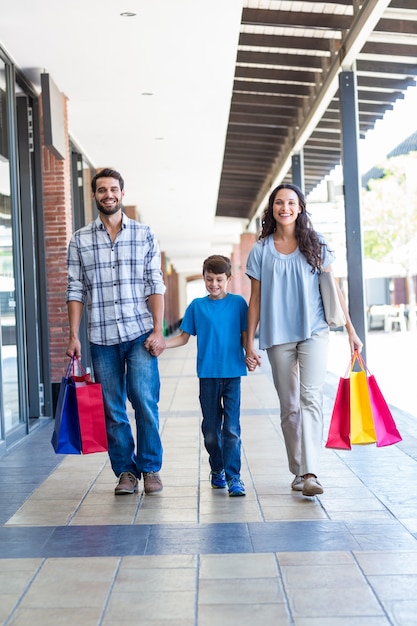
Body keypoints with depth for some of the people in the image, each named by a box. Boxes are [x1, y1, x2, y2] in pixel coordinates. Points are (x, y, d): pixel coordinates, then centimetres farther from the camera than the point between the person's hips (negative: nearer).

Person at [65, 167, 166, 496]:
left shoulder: (145, 235, 7)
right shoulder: (80, 240, 8)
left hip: (140, 334, -1)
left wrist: (158, 330, -6)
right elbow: (75, 290, 7)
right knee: (112, 409, 5)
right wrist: (73, 336, 0)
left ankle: (150, 468, 8)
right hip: (101, 337, 1)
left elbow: (156, 285, 3)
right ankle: (125, 470, 17)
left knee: (145, 400, -7)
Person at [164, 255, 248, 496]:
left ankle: (233, 476, 0)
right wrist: (161, 343, -6)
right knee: (210, 428, 9)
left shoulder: (238, 303, 3)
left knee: (232, 428, -6)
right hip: (208, 374, 2)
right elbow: (184, 337, 9)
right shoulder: (197, 306, 6)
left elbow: (245, 336, 4)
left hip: (232, 373, -2)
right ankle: (217, 469, 27)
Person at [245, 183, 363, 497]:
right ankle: (298, 472, 18)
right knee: (289, 406, 6)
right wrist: (250, 342, 3)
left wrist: (350, 330, 6)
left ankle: (311, 473, -21)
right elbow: (255, 300, 8)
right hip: (278, 336, 2)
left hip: (314, 332, -1)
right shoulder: (261, 251, 7)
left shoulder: (315, 243, 6)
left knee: (311, 397, -16)